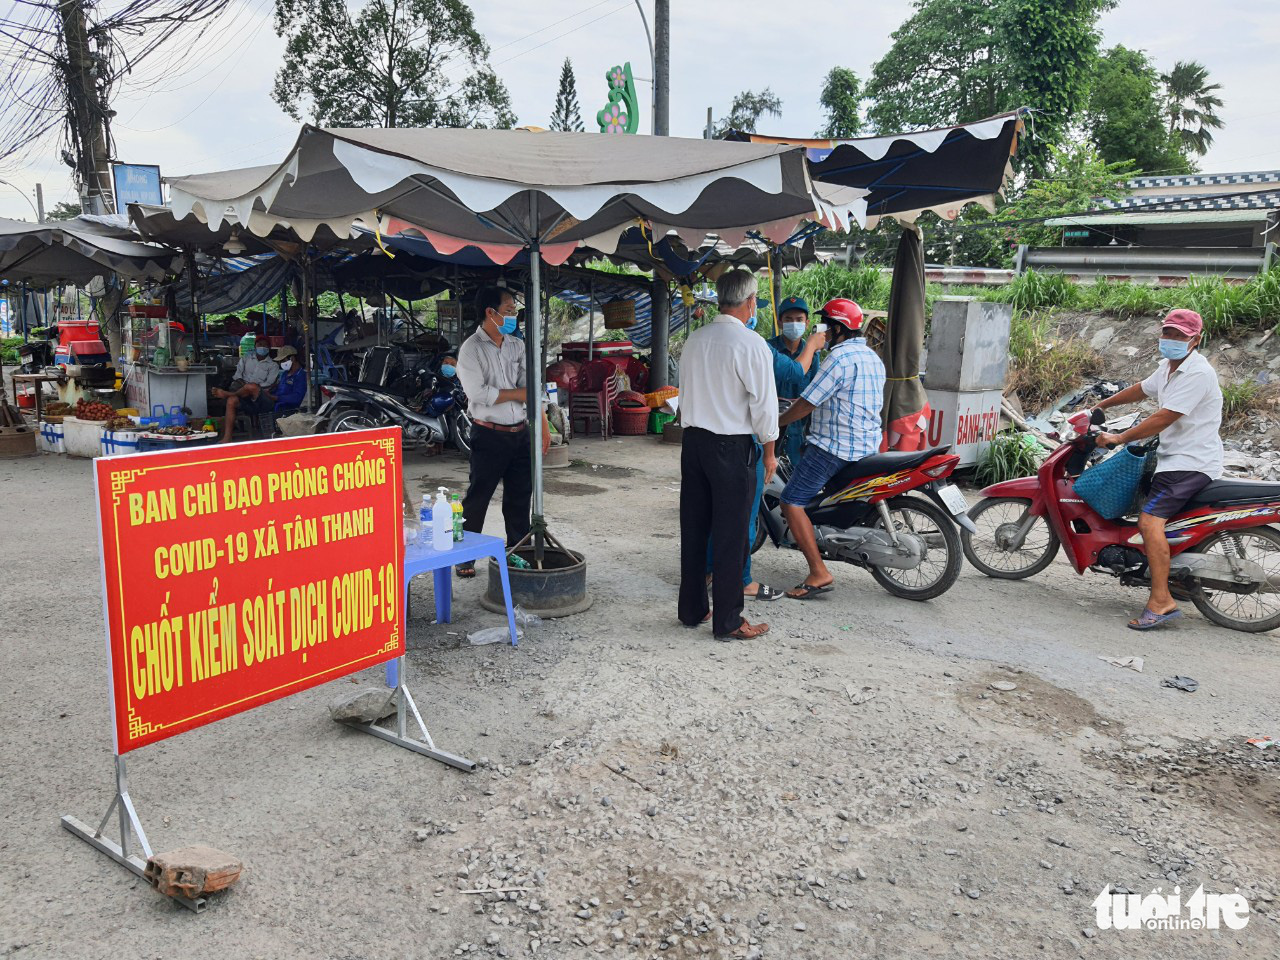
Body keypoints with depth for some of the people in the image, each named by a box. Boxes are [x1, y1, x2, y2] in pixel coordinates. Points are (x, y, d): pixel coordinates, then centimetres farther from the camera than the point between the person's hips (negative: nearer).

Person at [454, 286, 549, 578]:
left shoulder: (517, 346, 10)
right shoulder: (471, 349, -7)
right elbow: (478, 393, -17)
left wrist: (543, 426, -6)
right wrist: (517, 393, -8)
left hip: (520, 432, 6)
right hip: (489, 435, -5)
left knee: (520, 497, 12)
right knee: (477, 498, 1)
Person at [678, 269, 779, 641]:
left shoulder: (694, 340, 7)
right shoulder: (751, 344, -12)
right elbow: (764, 404, -11)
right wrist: (769, 451, -1)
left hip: (693, 439, 7)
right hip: (733, 446, -6)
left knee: (693, 528, 13)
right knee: (730, 536, 1)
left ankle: (692, 609, 24)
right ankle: (727, 621, 9)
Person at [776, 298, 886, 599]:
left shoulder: (840, 357, -15)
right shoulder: (873, 357, 15)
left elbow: (807, 403, -16)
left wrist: (776, 422, -1)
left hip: (835, 446, -10)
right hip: (867, 445, 10)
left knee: (792, 501, -10)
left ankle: (819, 573, -16)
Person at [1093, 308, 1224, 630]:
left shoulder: (1197, 373, -18)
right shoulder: (1169, 367, 13)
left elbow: (1163, 419, -23)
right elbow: (1141, 390, 30)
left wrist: (1120, 438, -18)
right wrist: (1102, 405, 38)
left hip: (1191, 463, -11)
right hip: (1175, 458, 11)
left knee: (1149, 519, -25)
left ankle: (1161, 600, -28)